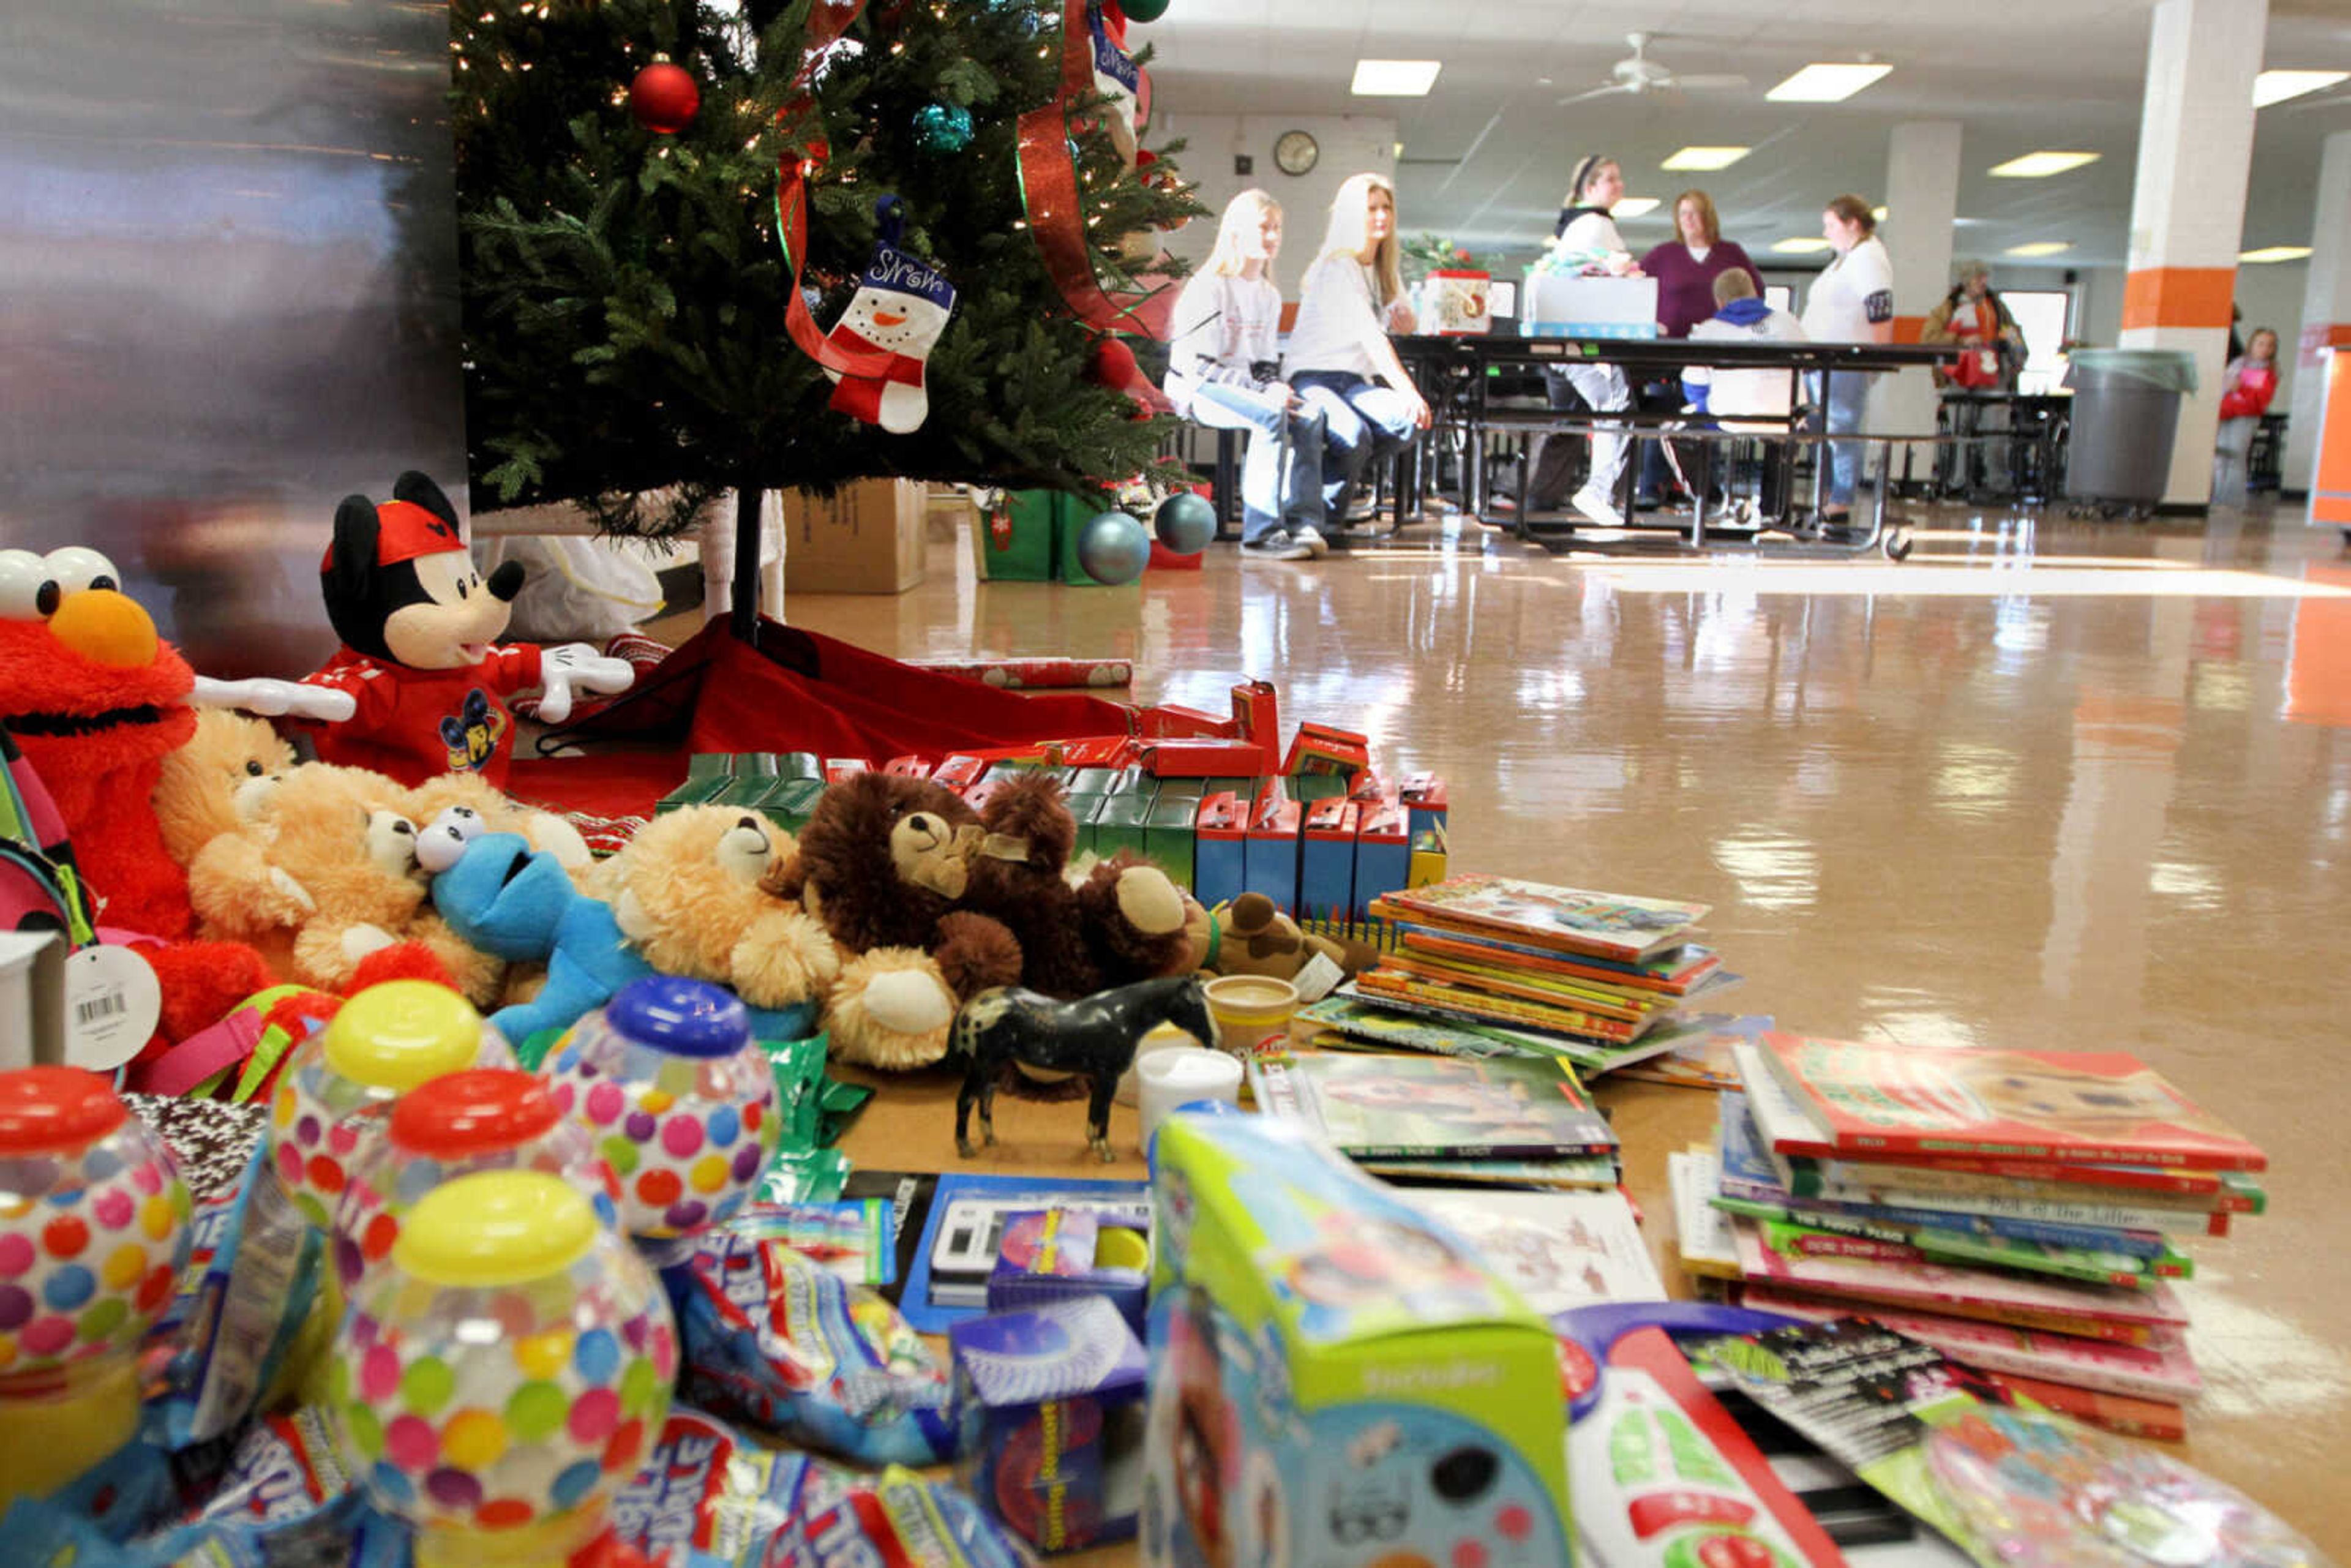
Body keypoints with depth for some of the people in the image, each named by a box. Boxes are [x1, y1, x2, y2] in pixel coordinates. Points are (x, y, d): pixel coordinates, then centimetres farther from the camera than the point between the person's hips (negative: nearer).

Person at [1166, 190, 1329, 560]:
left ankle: (1301, 523, -21)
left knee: (1310, 416, -19)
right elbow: (1194, 363, -15)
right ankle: (1262, 532, -34)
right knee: (1271, 416, -34)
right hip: (1199, 391, -7)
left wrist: (1274, 386, -2)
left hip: (1247, 386, 7)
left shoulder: (1270, 296, 17)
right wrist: (1258, 391, -20)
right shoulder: (1208, 288, -8)